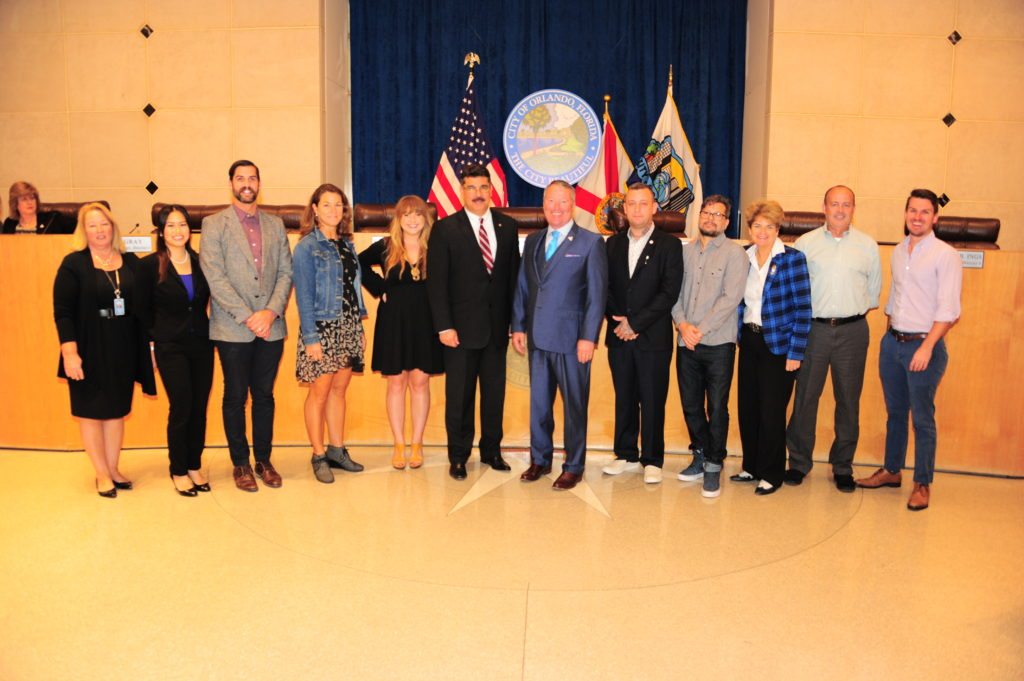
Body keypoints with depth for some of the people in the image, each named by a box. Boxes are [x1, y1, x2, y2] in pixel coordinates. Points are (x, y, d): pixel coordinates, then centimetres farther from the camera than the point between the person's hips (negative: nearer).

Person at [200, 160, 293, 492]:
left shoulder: (275, 225, 12)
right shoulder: (214, 224, 0)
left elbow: (286, 272, 7)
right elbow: (214, 276, -8)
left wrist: (272, 312, -9)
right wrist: (247, 317, -14)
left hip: (270, 326, 3)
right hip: (232, 329, -3)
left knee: (264, 396, 10)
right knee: (235, 397, 5)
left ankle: (264, 460, 21)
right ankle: (240, 463, 18)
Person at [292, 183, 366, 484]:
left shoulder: (347, 245, 12)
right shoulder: (306, 247, -6)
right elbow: (304, 295, -11)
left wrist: (360, 329, 12)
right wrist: (310, 337, -16)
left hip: (348, 327, 6)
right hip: (322, 327, -6)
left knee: (339, 390, 11)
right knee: (320, 391, 0)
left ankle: (337, 450, 21)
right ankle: (319, 456, 10)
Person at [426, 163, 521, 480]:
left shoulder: (508, 226, 8)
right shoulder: (445, 228, -3)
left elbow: (514, 275, 9)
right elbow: (437, 282, -6)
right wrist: (443, 326, -12)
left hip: (498, 326, 3)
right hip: (462, 327, -3)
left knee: (495, 391, 11)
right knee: (459, 394, 5)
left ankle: (491, 450, 26)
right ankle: (458, 456, 18)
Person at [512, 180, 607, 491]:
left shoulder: (590, 242, -3)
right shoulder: (532, 241, 12)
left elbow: (597, 293, -7)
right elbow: (522, 287, 14)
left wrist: (588, 337, -13)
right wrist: (518, 326, 7)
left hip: (571, 338, -5)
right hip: (538, 337, 5)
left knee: (574, 405, 6)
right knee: (538, 402, 13)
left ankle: (573, 467, 19)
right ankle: (540, 460, 28)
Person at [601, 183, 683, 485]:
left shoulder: (669, 245, -2)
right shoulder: (613, 243, 11)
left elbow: (669, 293, -10)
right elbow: (605, 287, 8)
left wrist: (635, 323, -14)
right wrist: (618, 322, -7)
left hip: (654, 337, -3)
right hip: (619, 336, 4)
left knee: (652, 401, 3)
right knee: (624, 399, 11)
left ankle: (652, 460, 14)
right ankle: (626, 455, 23)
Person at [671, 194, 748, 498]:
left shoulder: (734, 253, -3)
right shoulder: (685, 250, 10)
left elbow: (731, 298, -11)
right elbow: (674, 292, 8)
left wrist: (701, 330, -14)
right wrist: (683, 324, -9)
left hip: (719, 343, -4)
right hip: (686, 343, 4)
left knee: (717, 408, 0)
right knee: (691, 405, 11)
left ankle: (714, 466, 13)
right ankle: (701, 455, 30)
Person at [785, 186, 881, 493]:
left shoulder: (868, 245, 7)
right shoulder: (805, 243, 4)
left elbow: (874, 289, 14)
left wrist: (854, 310, 8)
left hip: (852, 331, 1)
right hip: (813, 328, -1)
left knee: (849, 400, 6)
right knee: (805, 396, 2)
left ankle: (843, 467, 18)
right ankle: (799, 462, 15)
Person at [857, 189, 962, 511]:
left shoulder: (945, 255, -8)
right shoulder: (898, 251, 12)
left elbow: (948, 310, -14)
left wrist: (926, 347, -20)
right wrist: (890, 334, 15)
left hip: (923, 344, -6)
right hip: (892, 341, 6)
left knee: (922, 418, 1)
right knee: (895, 412, 16)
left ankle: (922, 484, 12)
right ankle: (891, 470, 29)